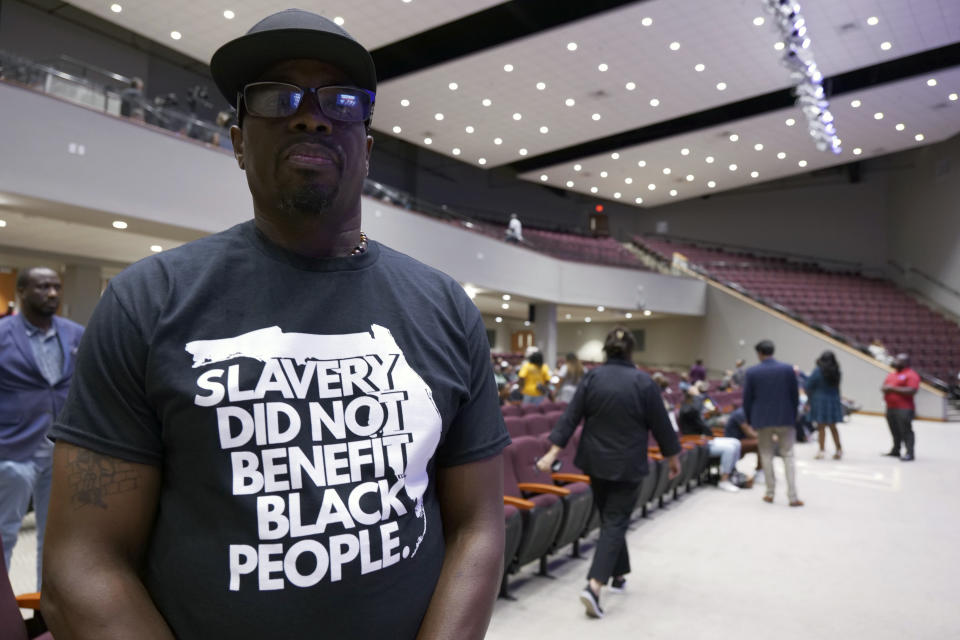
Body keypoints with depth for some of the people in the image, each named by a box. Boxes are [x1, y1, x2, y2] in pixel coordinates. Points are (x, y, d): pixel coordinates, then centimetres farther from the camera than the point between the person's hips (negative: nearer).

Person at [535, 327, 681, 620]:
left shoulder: (592, 377, -4)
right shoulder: (643, 382, -11)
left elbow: (571, 416, -5)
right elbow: (660, 423, -4)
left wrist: (554, 451, -4)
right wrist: (672, 456, 9)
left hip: (595, 460, 4)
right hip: (626, 464, -3)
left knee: (609, 518, 20)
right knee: (615, 521, 0)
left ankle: (618, 574, 33)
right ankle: (594, 585, -12)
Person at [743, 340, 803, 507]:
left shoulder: (752, 372, -6)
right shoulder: (788, 369, -3)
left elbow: (747, 399, -3)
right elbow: (795, 395, 1)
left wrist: (750, 420, 10)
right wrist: (793, 416, 12)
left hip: (762, 419, 0)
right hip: (785, 418, 1)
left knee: (766, 455, 11)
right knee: (788, 456, 6)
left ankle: (770, 493, 15)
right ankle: (792, 496, 3)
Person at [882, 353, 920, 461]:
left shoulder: (911, 375, -8)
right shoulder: (892, 374, 19)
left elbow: (912, 391, -19)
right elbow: (885, 386, 27)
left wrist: (893, 388, -18)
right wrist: (884, 389, 2)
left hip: (904, 409, -8)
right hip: (890, 408, 8)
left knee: (906, 431, -7)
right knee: (895, 431, 14)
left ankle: (909, 453, -4)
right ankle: (895, 451, 22)